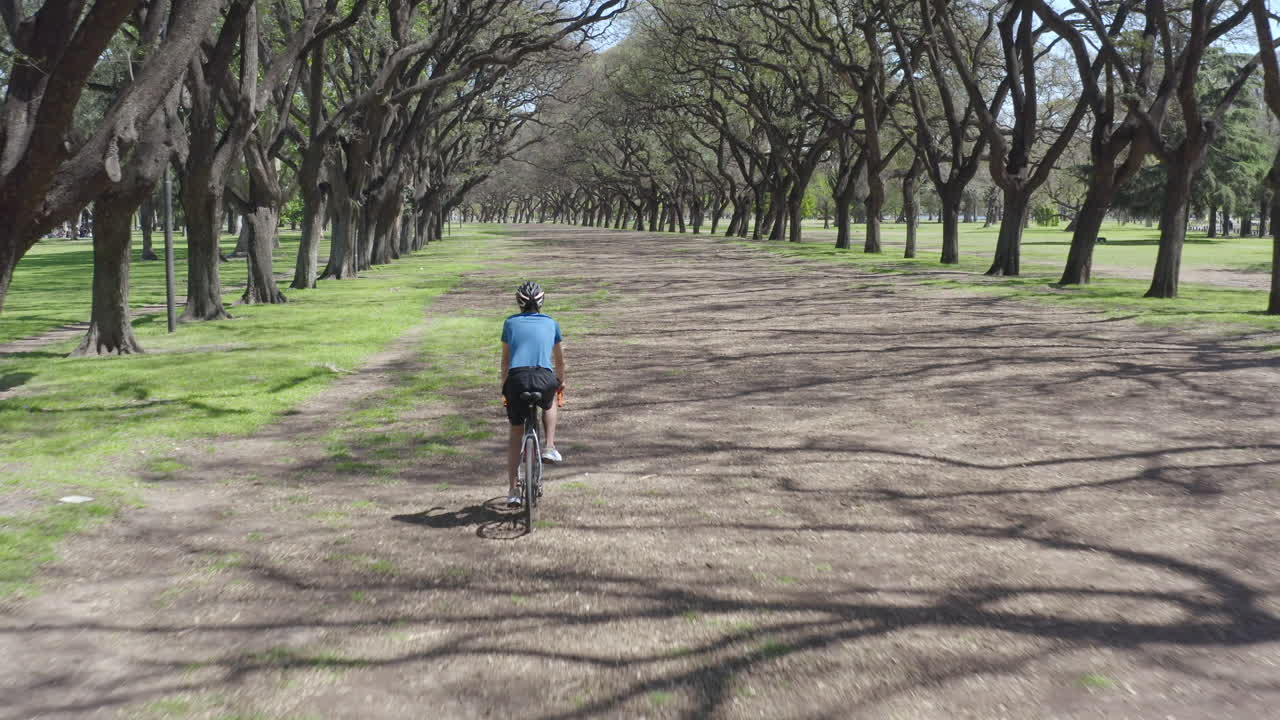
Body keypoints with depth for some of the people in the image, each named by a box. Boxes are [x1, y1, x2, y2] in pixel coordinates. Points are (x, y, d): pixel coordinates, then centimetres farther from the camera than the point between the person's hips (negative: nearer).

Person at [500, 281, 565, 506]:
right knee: (549, 404, 37)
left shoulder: (511, 323, 19)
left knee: (516, 433, 17)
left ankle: (512, 491, 17)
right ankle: (550, 447, 21)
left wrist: (504, 386, 39)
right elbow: (559, 359, 30)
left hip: (517, 379, 0)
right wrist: (561, 382, 46)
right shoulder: (551, 323, 20)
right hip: (544, 379, 0)